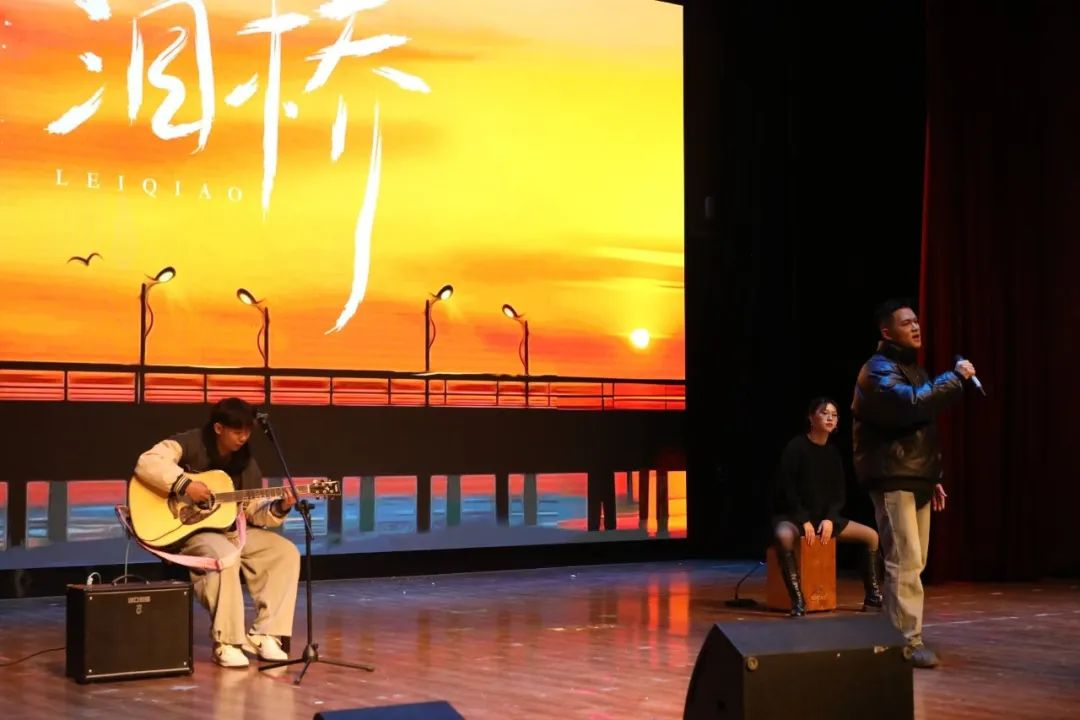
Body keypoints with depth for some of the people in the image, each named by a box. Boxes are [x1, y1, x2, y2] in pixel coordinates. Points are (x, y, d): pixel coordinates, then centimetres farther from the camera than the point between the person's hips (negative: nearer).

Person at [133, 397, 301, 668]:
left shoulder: (246, 463, 7)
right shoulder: (189, 445, -12)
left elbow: (254, 511, 9)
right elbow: (146, 463, -28)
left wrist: (278, 508, -11)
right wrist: (185, 484, -33)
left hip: (232, 530, 7)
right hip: (187, 531, -7)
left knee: (286, 552, -10)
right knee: (226, 557, -38)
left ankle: (263, 634, -9)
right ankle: (226, 643, -26)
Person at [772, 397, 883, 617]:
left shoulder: (832, 453, 7)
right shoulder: (795, 448, -12)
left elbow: (839, 494, 8)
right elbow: (786, 488, -15)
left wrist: (829, 519, -10)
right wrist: (804, 521, -21)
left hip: (824, 516, 7)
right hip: (791, 515, -7)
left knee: (871, 535, -1)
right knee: (784, 537, -42)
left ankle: (872, 594, 9)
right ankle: (797, 600, -37)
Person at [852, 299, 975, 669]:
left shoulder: (912, 367, 21)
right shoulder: (879, 370, -10)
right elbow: (911, 405, -29)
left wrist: (933, 477, 21)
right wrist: (955, 377, -22)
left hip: (916, 478, 9)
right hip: (892, 479, -9)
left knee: (912, 562, 10)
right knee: (905, 562, -14)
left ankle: (896, 633, 18)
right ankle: (908, 641, -14)